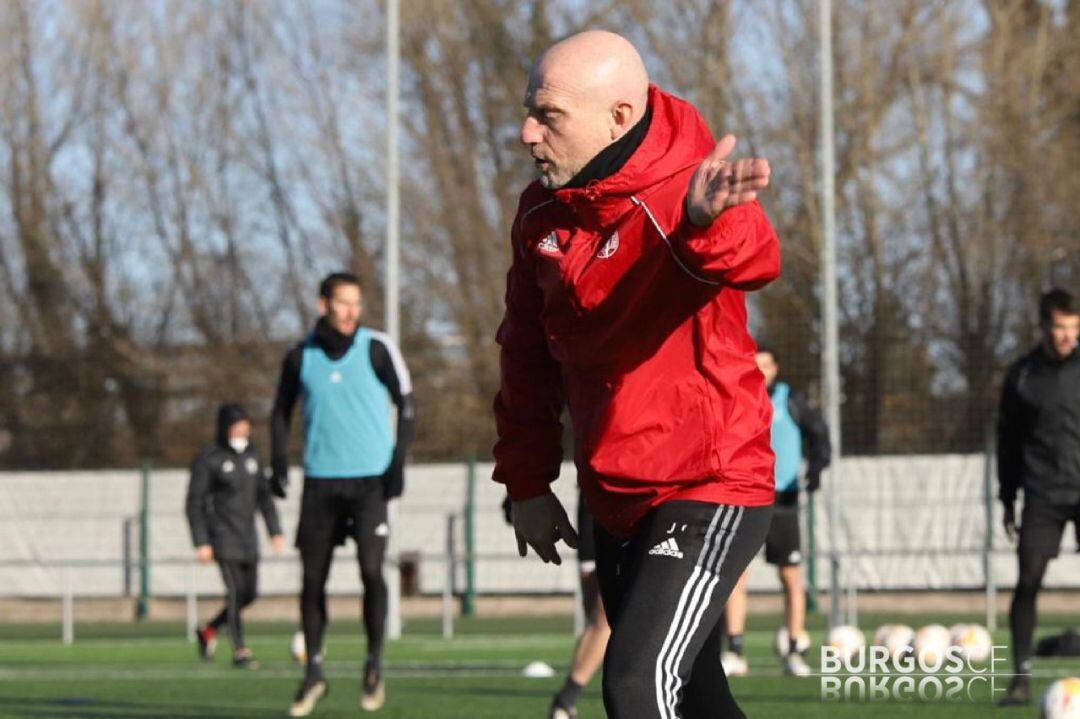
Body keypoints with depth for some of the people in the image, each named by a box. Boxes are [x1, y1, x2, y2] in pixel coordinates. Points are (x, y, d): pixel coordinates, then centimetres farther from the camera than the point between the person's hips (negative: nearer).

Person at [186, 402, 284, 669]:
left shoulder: (251, 454, 10)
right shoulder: (209, 459, -9)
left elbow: (263, 495, 17)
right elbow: (194, 502, -8)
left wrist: (275, 530, 11)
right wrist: (201, 542, -14)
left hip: (248, 536, 6)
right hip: (223, 536, -6)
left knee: (249, 593, 6)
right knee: (236, 591, -12)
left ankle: (209, 630, 27)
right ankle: (239, 651, -4)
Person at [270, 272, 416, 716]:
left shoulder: (377, 349, -2)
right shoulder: (301, 358, 4)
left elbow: (406, 405, 4)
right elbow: (282, 410, 16)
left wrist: (399, 461, -6)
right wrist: (279, 459, 2)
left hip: (371, 479, -2)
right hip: (321, 479, 2)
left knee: (371, 569, -15)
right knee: (312, 578, 2)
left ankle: (374, 664, 4)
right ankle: (313, 674, 15)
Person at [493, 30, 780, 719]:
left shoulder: (685, 194, -20)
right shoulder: (542, 212, 2)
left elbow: (752, 261, -44)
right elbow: (528, 354, 15)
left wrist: (706, 222, -67)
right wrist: (527, 481, 13)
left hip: (710, 488, -8)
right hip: (618, 505, 8)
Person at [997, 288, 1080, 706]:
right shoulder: (1022, 375, 4)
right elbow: (1008, 438, 11)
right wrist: (1007, 500, 9)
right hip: (1043, 495, 0)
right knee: (1028, 580, -7)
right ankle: (1021, 677, -2)